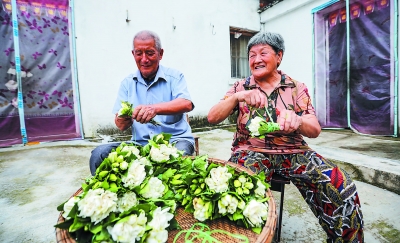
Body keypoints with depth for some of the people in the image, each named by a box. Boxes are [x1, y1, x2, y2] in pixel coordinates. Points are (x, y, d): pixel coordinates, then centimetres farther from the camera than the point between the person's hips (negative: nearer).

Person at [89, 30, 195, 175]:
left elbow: (187, 104, -19)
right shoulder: (127, 83, 11)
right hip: (140, 143, 3)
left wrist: (155, 108, -36)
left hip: (175, 140, -3)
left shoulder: (174, 77, 1)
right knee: (99, 154, -18)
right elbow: (122, 126, 6)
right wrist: (123, 119, -19)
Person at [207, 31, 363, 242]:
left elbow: (315, 130, -1)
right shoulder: (240, 87, 5)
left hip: (293, 152, 2)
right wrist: (237, 97, -23)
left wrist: (297, 121, -26)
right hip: (251, 151, -1)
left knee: (341, 186, -19)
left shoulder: (297, 88, 6)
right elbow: (212, 118, -5)